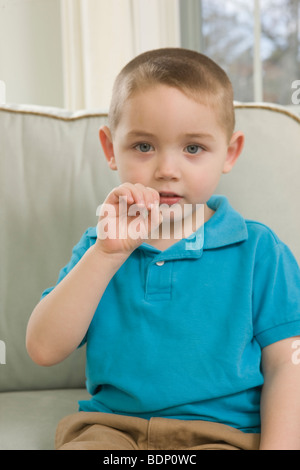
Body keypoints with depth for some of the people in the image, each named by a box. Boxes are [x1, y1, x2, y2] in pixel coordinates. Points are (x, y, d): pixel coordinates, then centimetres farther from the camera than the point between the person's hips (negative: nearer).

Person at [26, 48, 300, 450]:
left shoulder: (258, 250, 5)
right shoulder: (100, 247, 11)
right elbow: (44, 350, -1)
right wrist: (107, 253, -10)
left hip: (223, 432, -1)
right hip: (110, 428, 2)